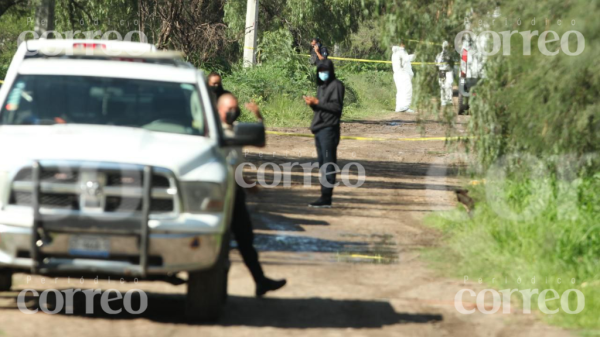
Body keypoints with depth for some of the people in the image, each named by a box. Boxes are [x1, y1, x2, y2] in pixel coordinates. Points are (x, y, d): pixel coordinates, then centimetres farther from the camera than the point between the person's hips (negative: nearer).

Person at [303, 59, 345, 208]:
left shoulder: (336, 85, -5)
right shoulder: (321, 86, 21)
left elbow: (337, 106, -13)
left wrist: (318, 102, -16)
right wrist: (312, 103, 1)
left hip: (329, 129, -9)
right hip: (319, 129, 9)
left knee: (328, 164, -10)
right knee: (323, 164, 9)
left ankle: (326, 198, -13)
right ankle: (324, 197, 12)